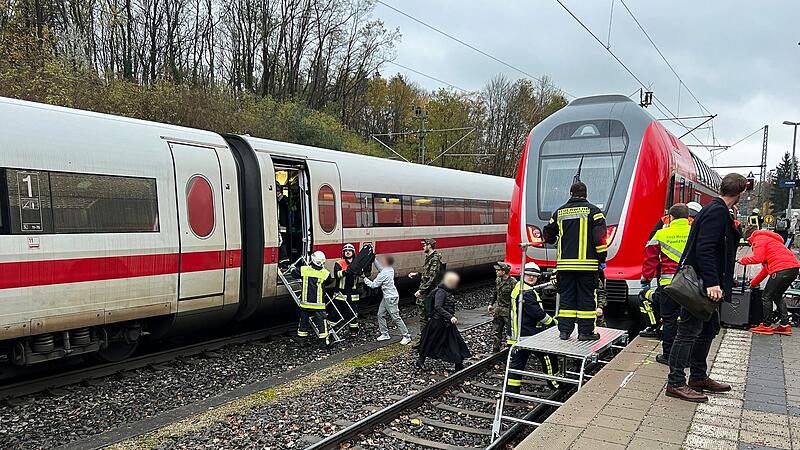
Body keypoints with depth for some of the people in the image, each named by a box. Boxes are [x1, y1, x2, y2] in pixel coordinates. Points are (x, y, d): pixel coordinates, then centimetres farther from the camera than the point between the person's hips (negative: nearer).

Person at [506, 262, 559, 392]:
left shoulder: (518, 287, 16)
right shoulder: (527, 292, -18)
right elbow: (537, 313, -20)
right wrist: (553, 322, -7)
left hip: (518, 335, 10)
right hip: (529, 335, -10)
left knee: (517, 361, 9)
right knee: (548, 357, 5)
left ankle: (511, 389, 10)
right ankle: (555, 384, 18)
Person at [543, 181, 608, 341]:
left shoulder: (559, 212, 9)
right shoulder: (593, 210, -1)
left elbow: (548, 236, 17)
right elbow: (600, 236, -8)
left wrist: (553, 240, 40)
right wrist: (602, 258, -1)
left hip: (564, 264, 3)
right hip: (587, 264, -3)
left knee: (566, 297, 9)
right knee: (586, 298, 4)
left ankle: (564, 330, 10)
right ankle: (585, 331, 6)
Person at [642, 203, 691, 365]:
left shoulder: (661, 234, 0)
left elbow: (650, 259, 4)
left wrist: (646, 277, 16)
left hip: (668, 283, -2)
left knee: (670, 319, 6)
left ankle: (668, 355, 11)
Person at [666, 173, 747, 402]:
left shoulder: (717, 210, 16)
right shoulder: (717, 212, -15)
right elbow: (704, 249, -24)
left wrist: (714, 282, 20)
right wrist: (712, 283, -28)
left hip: (706, 283, 10)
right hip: (700, 282, -10)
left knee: (709, 328, 18)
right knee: (689, 332, -5)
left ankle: (698, 377, 29)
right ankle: (675, 383, 1)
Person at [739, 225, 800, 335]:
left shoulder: (758, 239, 3)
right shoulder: (767, 239, 32)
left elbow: (757, 258, -14)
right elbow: (766, 268, 33)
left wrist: (743, 260, 6)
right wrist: (754, 283, 36)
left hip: (782, 269, -10)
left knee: (766, 297, 2)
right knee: (777, 296, 22)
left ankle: (766, 326, 6)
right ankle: (785, 325, 19)